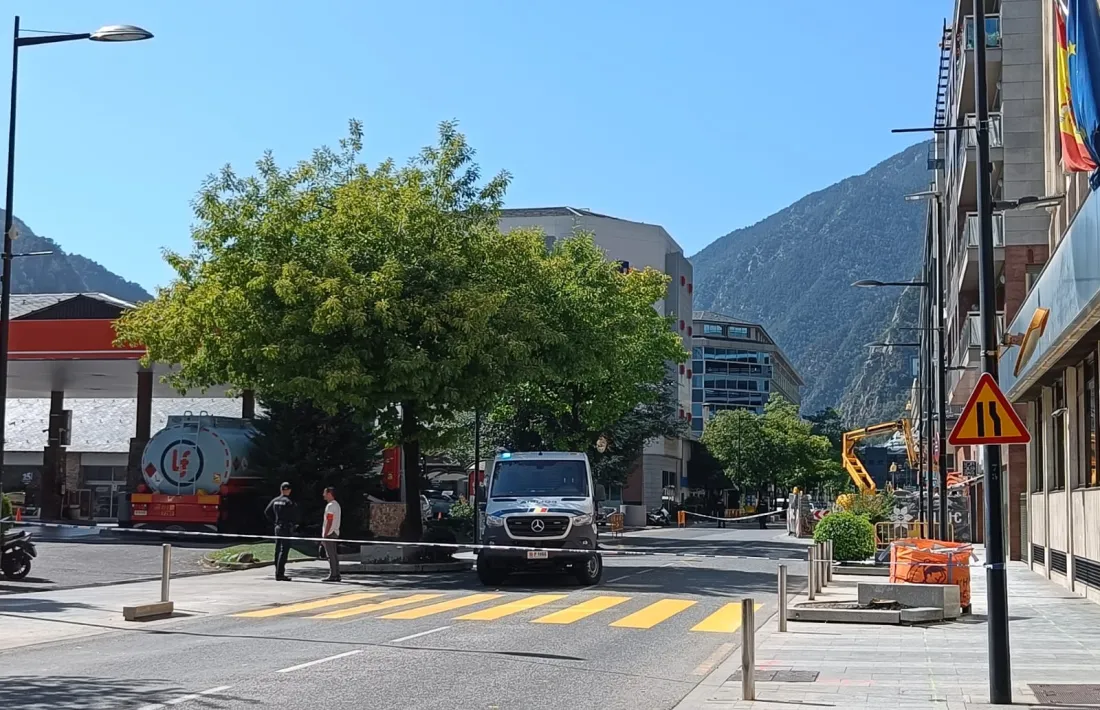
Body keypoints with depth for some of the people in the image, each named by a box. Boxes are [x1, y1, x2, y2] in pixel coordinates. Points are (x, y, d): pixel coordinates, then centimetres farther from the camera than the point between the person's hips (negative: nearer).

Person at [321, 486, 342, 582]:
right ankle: (336, 575, 11)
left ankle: (333, 575, -10)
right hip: (335, 533, 10)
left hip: (329, 534, -10)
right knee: (334, 555, 10)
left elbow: (329, 522, -19)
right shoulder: (336, 505, 18)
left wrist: (325, 535, -18)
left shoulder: (330, 506, -14)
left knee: (331, 555, -9)